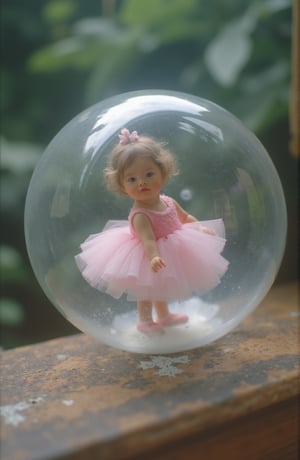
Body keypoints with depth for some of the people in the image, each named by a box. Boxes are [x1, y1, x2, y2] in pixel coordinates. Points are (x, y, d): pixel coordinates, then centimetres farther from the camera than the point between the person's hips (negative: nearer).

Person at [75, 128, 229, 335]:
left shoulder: (168, 202, -9)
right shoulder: (139, 214, -34)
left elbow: (185, 217, 10)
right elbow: (148, 239, -45)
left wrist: (201, 228, 4)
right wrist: (154, 257, -61)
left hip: (170, 255, 8)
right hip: (147, 258, -8)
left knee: (161, 287, 28)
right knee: (147, 290, 12)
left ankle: (164, 315, 51)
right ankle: (145, 320, 35)